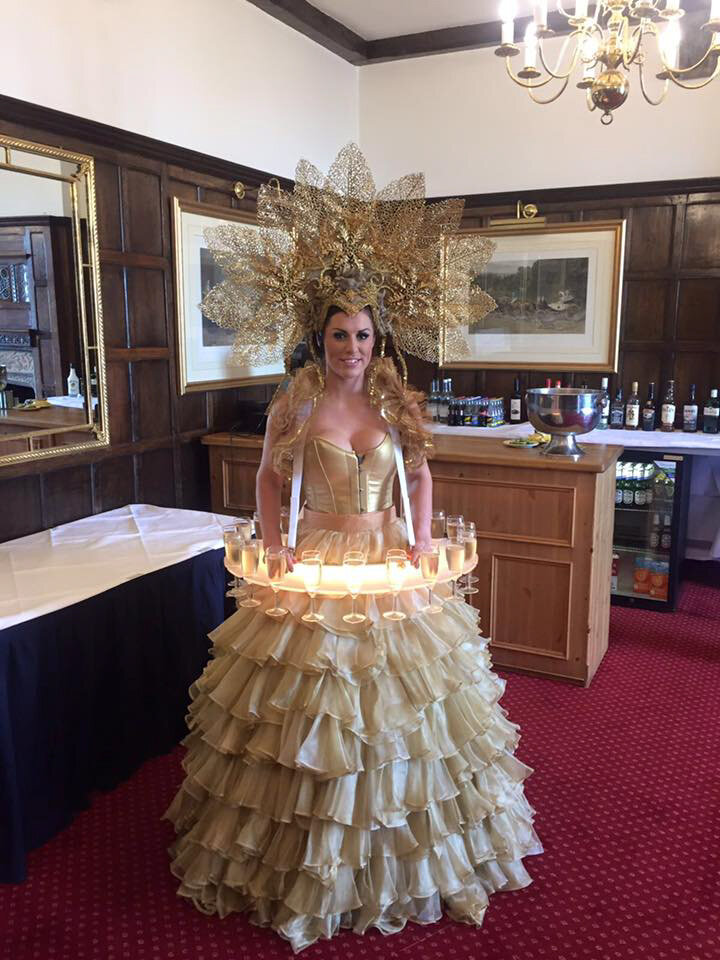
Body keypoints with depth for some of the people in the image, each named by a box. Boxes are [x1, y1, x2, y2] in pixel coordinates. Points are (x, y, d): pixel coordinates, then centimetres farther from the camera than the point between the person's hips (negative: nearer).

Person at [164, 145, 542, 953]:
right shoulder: (296, 401, -4)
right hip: (317, 562, -2)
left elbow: (420, 475, 9)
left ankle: (401, 851, 31)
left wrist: (422, 547, -1)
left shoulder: (397, 401, 2)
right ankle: (309, 868, 27)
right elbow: (268, 478, 4)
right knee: (310, 707, 4)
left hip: (389, 561, 2)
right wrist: (273, 549, -6)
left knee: (397, 701, 8)